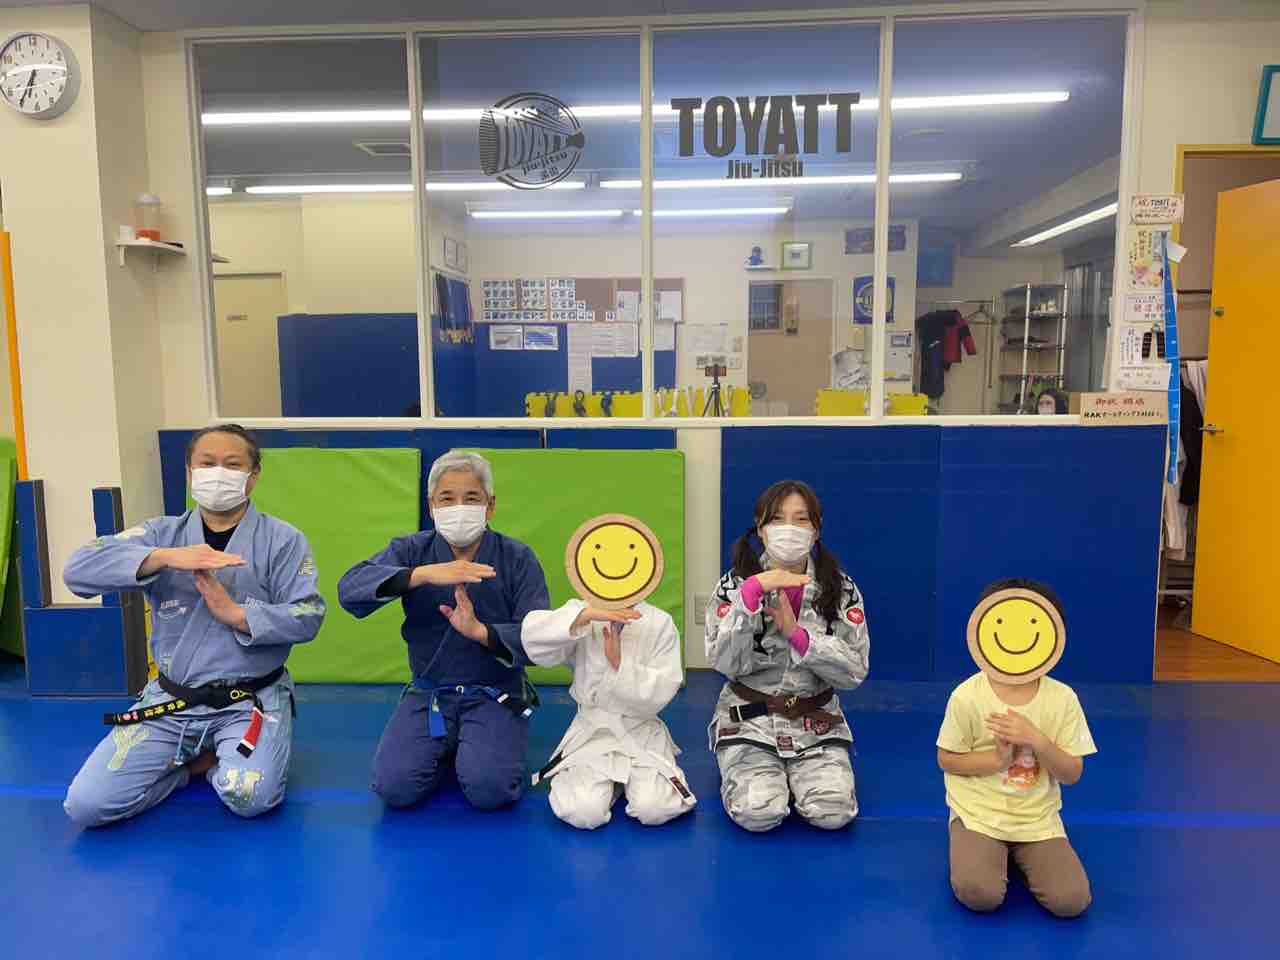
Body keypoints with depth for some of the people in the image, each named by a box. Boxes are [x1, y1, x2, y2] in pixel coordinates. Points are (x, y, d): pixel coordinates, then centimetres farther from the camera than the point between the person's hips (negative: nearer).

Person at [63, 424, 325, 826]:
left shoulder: (282, 540, -2)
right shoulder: (162, 533, 4)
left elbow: (307, 617, -9)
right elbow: (79, 568, -11)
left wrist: (236, 614, -21)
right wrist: (166, 557, -24)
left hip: (250, 699, -2)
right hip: (170, 700, 3)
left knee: (249, 798, -26)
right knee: (86, 805, -10)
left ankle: (222, 759, 9)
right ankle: (194, 759, 14)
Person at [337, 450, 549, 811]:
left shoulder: (517, 558, -5)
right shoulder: (412, 550, -2)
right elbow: (349, 588, -20)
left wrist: (480, 631, -30)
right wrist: (421, 574, -34)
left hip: (496, 695, -2)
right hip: (428, 694, 2)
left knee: (488, 790, -23)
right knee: (394, 787, -16)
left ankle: (475, 749, 12)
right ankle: (444, 750, 15)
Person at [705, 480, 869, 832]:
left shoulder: (841, 589, -3)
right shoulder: (735, 584, -6)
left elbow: (855, 671, -8)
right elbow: (725, 663, -17)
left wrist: (796, 633, -21)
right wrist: (752, 591, -26)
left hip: (815, 724, 2)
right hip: (749, 720, -1)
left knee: (832, 813, -19)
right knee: (757, 813, -22)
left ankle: (790, 774, 14)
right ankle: (742, 770, 13)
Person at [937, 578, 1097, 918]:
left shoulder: (1062, 698, -6)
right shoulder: (967, 695, -12)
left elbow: (1072, 774, -3)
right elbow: (946, 760, -3)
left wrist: (1036, 740, -22)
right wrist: (997, 758, -19)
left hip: (1038, 818, 2)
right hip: (979, 813, -2)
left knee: (1071, 901, -16)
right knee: (979, 895, -25)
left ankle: (1019, 854, 13)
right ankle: (996, 853, 10)